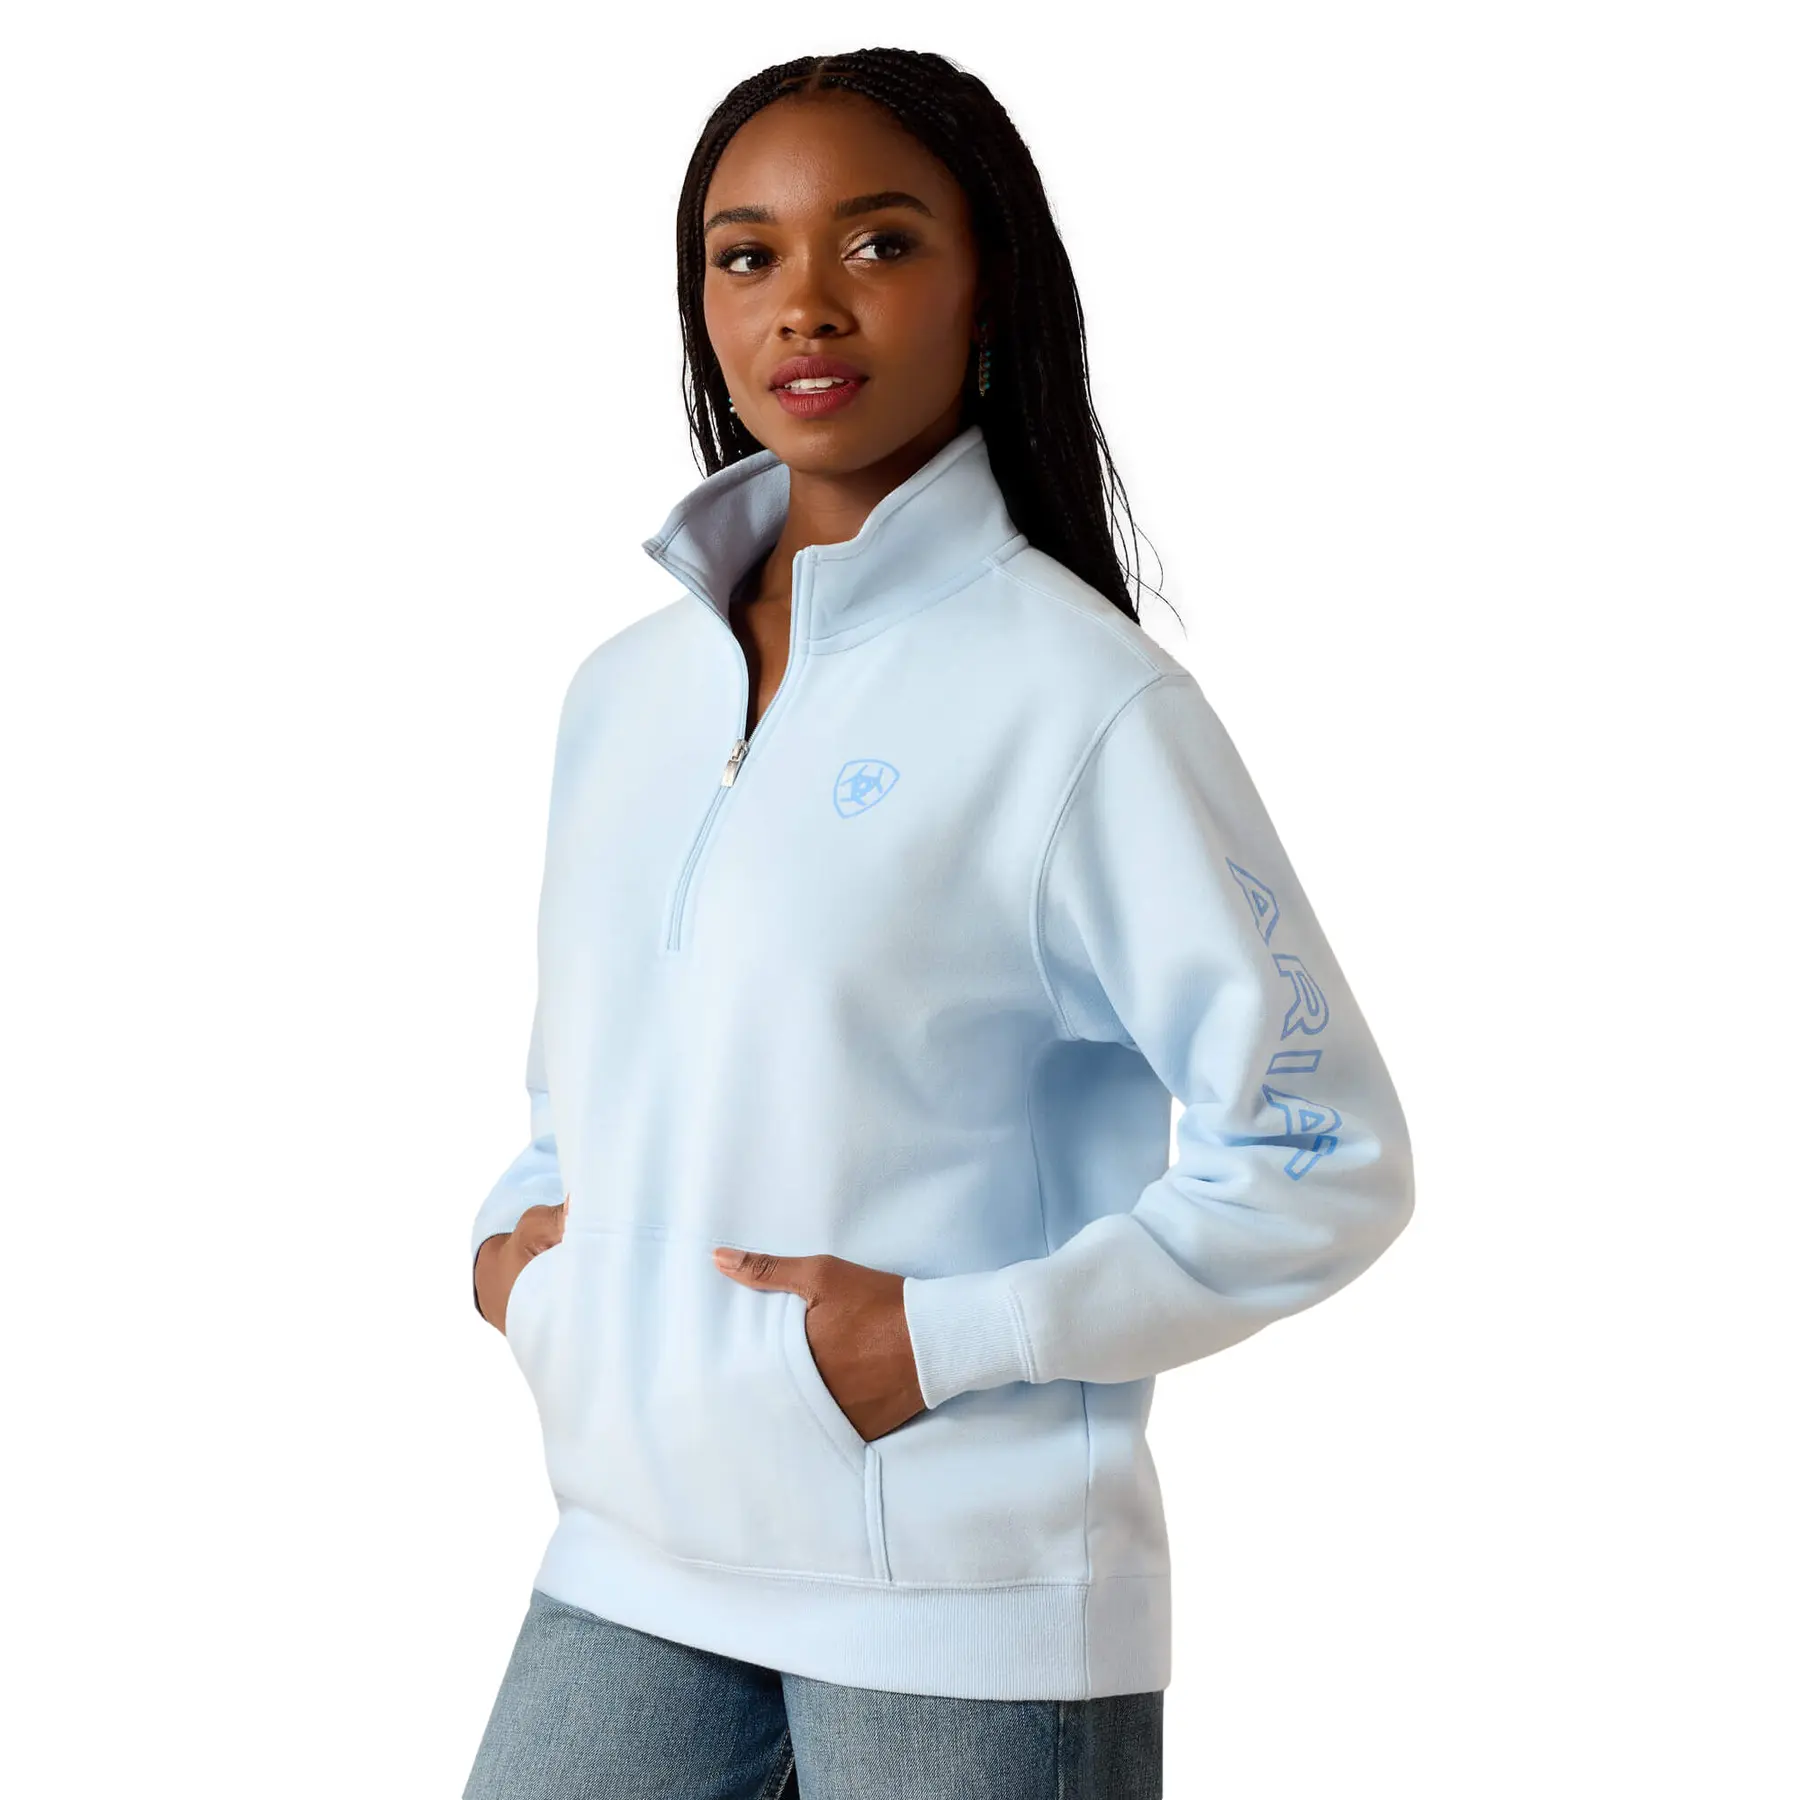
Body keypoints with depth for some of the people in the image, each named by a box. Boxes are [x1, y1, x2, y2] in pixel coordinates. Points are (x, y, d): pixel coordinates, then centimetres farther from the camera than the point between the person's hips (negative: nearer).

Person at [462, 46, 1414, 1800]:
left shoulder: (1080, 696, -11)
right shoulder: (622, 689, 9)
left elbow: (1327, 1160, -11)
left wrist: (951, 1338, -16)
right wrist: (509, 1239, 3)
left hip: (965, 1606, -5)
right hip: (631, 1558, 5)